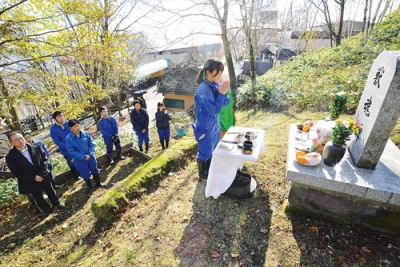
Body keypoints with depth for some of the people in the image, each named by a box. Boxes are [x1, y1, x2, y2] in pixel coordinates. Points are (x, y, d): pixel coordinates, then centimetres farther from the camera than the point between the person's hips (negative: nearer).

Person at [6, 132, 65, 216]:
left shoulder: (36, 147, -11)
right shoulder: (10, 156, -15)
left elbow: (44, 159, -7)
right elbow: (17, 173, -13)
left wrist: (42, 174, -17)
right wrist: (33, 178, -18)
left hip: (43, 177, 1)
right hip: (29, 182, -1)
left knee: (50, 191, 20)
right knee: (38, 197, 18)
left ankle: (57, 203, 43)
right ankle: (46, 209, 41)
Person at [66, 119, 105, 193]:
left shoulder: (86, 133, -11)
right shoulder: (68, 139, -17)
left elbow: (92, 144, -7)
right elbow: (71, 152, -17)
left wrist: (90, 154, -20)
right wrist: (83, 157, -19)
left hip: (90, 157, 2)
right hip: (80, 161, -2)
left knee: (95, 171, 18)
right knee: (85, 174, 15)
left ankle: (98, 183, 41)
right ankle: (89, 186, 39)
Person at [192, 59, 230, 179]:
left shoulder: (216, 85, -2)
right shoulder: (203, 91, -28)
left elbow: (226, 103, 3)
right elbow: (214, 110, -25)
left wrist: (223, 93, -16)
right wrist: (221, 93, -24)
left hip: (214, 125, 8)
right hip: (205, 127, -8)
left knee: (214, 149, 25)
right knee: (205, 152, 13)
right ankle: (203, 173, 38)